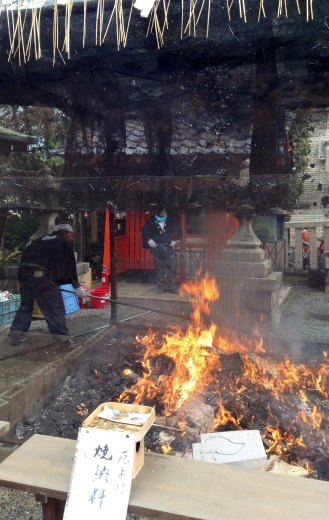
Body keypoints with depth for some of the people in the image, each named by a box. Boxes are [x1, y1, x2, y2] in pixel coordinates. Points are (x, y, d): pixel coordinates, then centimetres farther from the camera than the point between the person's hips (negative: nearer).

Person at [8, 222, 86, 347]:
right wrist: (77, 286, 14)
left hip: (24, 273, 7)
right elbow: (70, 265, 8)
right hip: (42, 276, -6)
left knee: (25, 304, 20)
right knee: (55, 307, 0)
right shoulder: (65, 243, 10)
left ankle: (15, 334, 22)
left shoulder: (40, 240, 29)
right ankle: (63, 338, 1)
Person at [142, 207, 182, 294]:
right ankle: (161, 287, 10)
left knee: (171, 267, -4)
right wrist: (149, 240, -1)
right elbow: (144, 231, 10)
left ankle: (171, 286, 4)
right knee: (159, 269, 1)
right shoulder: (151, 221, 5)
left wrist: (175, 240, 6)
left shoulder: (171, 221, 8)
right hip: (157, 248, -1)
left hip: (169, 247, 1)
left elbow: (178, 231, 17)